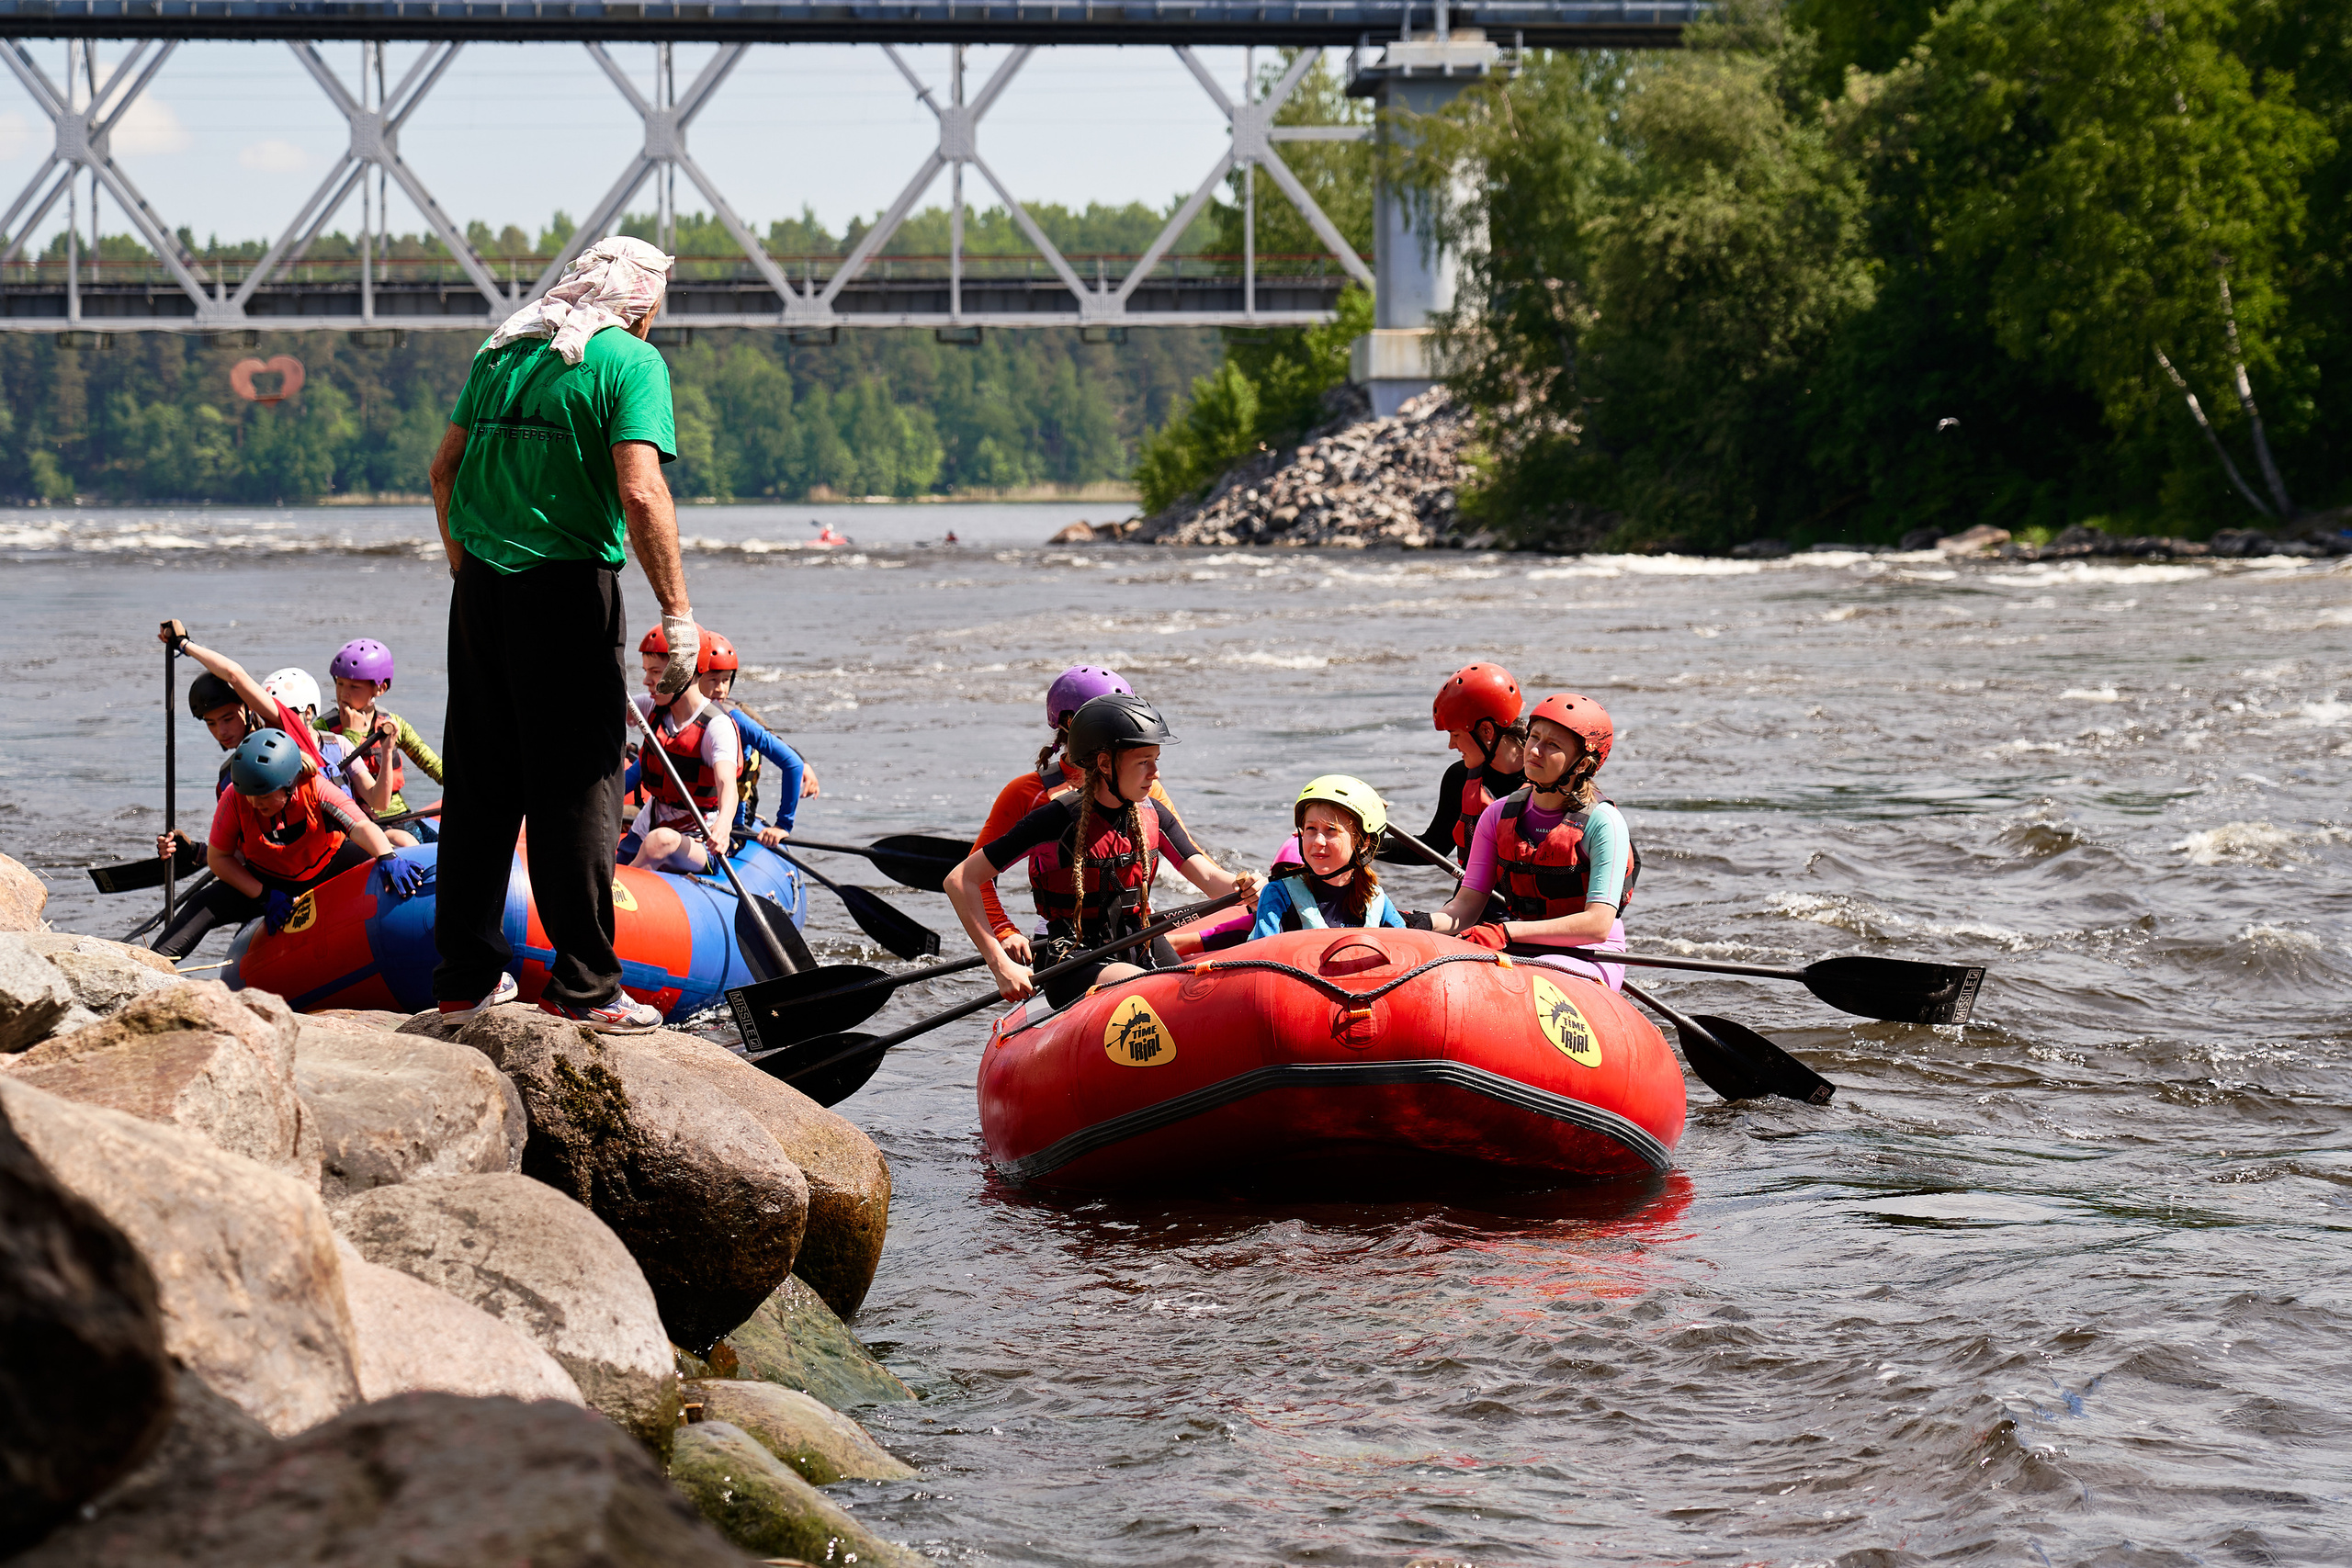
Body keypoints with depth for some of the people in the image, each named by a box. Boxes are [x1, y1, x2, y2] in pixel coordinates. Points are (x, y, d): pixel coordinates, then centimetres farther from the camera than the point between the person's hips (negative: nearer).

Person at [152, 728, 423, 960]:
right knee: (203, 906, -22)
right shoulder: (234, 799, -26)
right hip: (266, 881, 0)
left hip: (325, 869, 0)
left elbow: (362, 826, -41)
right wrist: (265, 895, -24)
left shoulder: (317, 791, -30)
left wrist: (388, 858, -62)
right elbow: (217, 858, -16)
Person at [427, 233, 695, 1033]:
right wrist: (677, 613, -15)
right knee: (577, 786, -1)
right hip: (570, 588, -6)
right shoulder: (631, 362, -6)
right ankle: (584, 985, -1)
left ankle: (464, 973, 18)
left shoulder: (503, 352, 14)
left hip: (483, 589, 6)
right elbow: (640, 494, -17)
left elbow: (444, 469, 14)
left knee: (477, 781, 12)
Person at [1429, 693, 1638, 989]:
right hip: (1519, 953, 5)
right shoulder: (1499, 815, 6)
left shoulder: (1603, 823, -10)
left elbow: (1598, 924, -18)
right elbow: (1468, 904, 5)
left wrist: (1508, 932, -28)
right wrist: (1427, 923, -20)